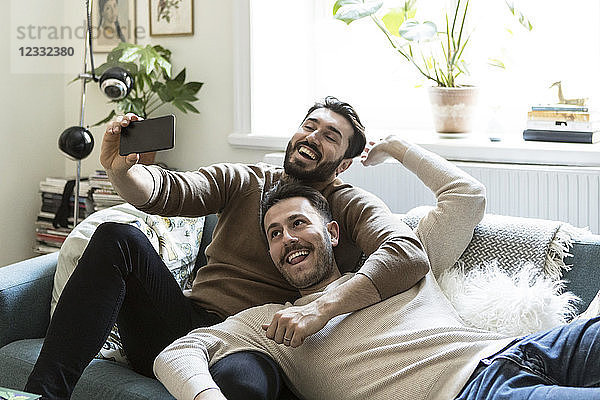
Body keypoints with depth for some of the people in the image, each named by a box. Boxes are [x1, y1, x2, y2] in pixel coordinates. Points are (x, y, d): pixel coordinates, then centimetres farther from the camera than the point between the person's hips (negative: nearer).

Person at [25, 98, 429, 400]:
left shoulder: (353, 206, 4)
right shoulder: (244, 181, 15)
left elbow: (410, 254, -17)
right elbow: (167, 190, -1)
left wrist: (322, 308, -32)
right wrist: (122, 171, -25)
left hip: (252, 348, -4)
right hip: (187, 324, 4)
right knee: (118, 239, -19)